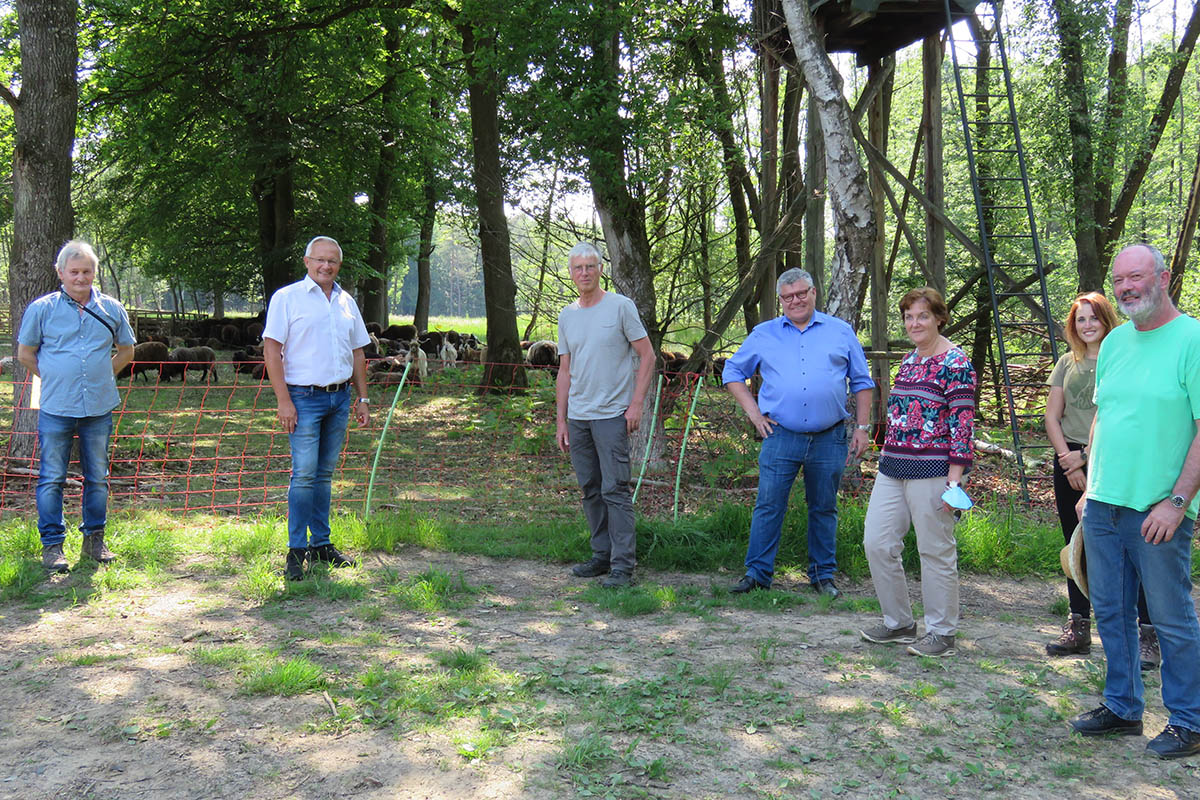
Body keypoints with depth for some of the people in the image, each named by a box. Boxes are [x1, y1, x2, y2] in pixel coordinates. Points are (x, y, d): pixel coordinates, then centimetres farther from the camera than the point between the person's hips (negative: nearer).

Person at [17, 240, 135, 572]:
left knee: (98, 478, 10)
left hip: (99, 409, 2)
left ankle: (94, 539, 23)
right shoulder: (41, 308, 0)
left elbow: (126, 351, 18)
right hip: (56, 409, -2)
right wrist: (55, 378, 5)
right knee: (51, 479, 1)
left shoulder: (112, 309, 6)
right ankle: (52, 544, 10)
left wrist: (102, 376, 10)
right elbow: (25, 353, 8)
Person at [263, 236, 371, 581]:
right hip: (304, 397, -5)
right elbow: (271, 349, -7)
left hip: (340, 398, 5)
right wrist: (283, 400, -14)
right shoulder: (287, 298, -2)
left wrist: (362, 398, 14)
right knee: (304, 474, -8)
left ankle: (321, 544, 17)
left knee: (325, 474, 10)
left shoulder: (346, 302, 15)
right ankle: (296, 551, -2)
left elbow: (357, 353, 19)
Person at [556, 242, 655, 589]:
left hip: (612, 415, -6)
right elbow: (565, 372, 16)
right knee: (590, 489, 11)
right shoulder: (566, 316, 13)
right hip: (578, 417, 6)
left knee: (615, 489, -7)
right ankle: (602, 556, 22)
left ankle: (622, 565, -3)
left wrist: (636, 403, -12)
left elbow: (647, 356, -3)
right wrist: (561, 421, 12)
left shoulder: (621, 306, -3)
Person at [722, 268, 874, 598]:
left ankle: (823, 574, 21)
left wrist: (862, 428, 5)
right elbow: (732, 372, 15)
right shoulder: (763, 334, 9)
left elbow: (861, 383, 13)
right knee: (768, 506, -1)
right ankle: (757, 573, 8)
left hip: (829, 440, 1)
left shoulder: (841, 332, 9)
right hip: (781, 437, 0)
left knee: (824, 509, 9)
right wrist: (752, 411, 4)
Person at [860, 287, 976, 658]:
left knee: (936, 551, 3)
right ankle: (898, 623, 22)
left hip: (932, 471, -8)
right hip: (892, 468, 8)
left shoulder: (955, 363, -9)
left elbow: (962, 423, -13)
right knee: (877, 543, 6)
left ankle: (942, 633, 17)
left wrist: (954, 479, -17)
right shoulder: (909, 359, 15)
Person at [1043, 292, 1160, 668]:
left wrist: (1086, 456, -12)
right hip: (1070, 463, 5)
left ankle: (1148, 634, 0)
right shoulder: (1068, 363, 12)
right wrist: (1069, 461, -2)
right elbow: (1052, 416, 9)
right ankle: (1078, 628, 20)